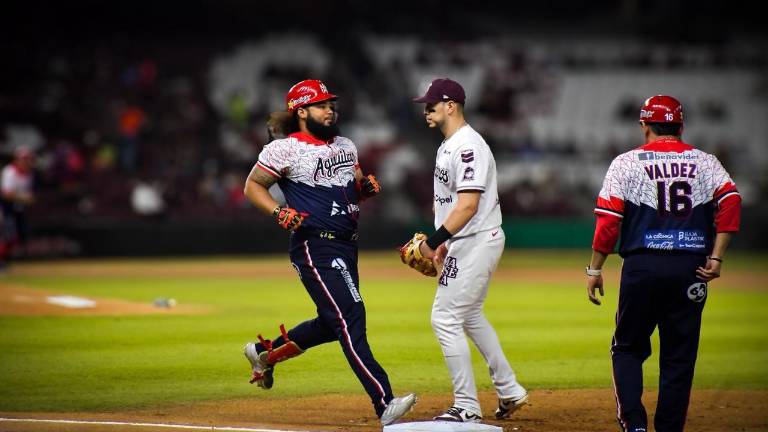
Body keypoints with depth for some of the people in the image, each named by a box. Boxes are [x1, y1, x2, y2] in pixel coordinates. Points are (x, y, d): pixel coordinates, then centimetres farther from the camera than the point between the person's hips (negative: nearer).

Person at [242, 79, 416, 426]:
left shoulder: (345, 146, 14)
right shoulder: (285, 150, -7)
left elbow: (355, 191, 23)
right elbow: (252, 186, -3)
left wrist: (367, 186, 0)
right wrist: (279, 212, -19)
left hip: (347, 245, 9)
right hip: (315, 247, -9)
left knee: (332, 324, 16)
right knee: (350, 318, -16)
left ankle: (266, 353, 37)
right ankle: (384, 404, -23)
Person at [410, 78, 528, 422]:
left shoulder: (468, 146, -19)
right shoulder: (448, 146, 14)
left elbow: (468, 205, -25)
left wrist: (434, 240, -26)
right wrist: (443, 242, 18)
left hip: (477, 242, -11)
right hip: (464, 243, 11)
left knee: (445, 318, -10)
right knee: (470, 316, 21)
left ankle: (467, 408, -5)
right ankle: (509, 391, 29)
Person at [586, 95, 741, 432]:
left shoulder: (626, 163, 3)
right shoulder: (705, 163, 9)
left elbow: (608, 221, -5)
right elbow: (731, 202, -7)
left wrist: (594, 270, 2)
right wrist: (716, 258, -8)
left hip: (642, 266, -1)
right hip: (690, 269, 2)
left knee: (628, 348, 11)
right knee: (679, 356, 9)